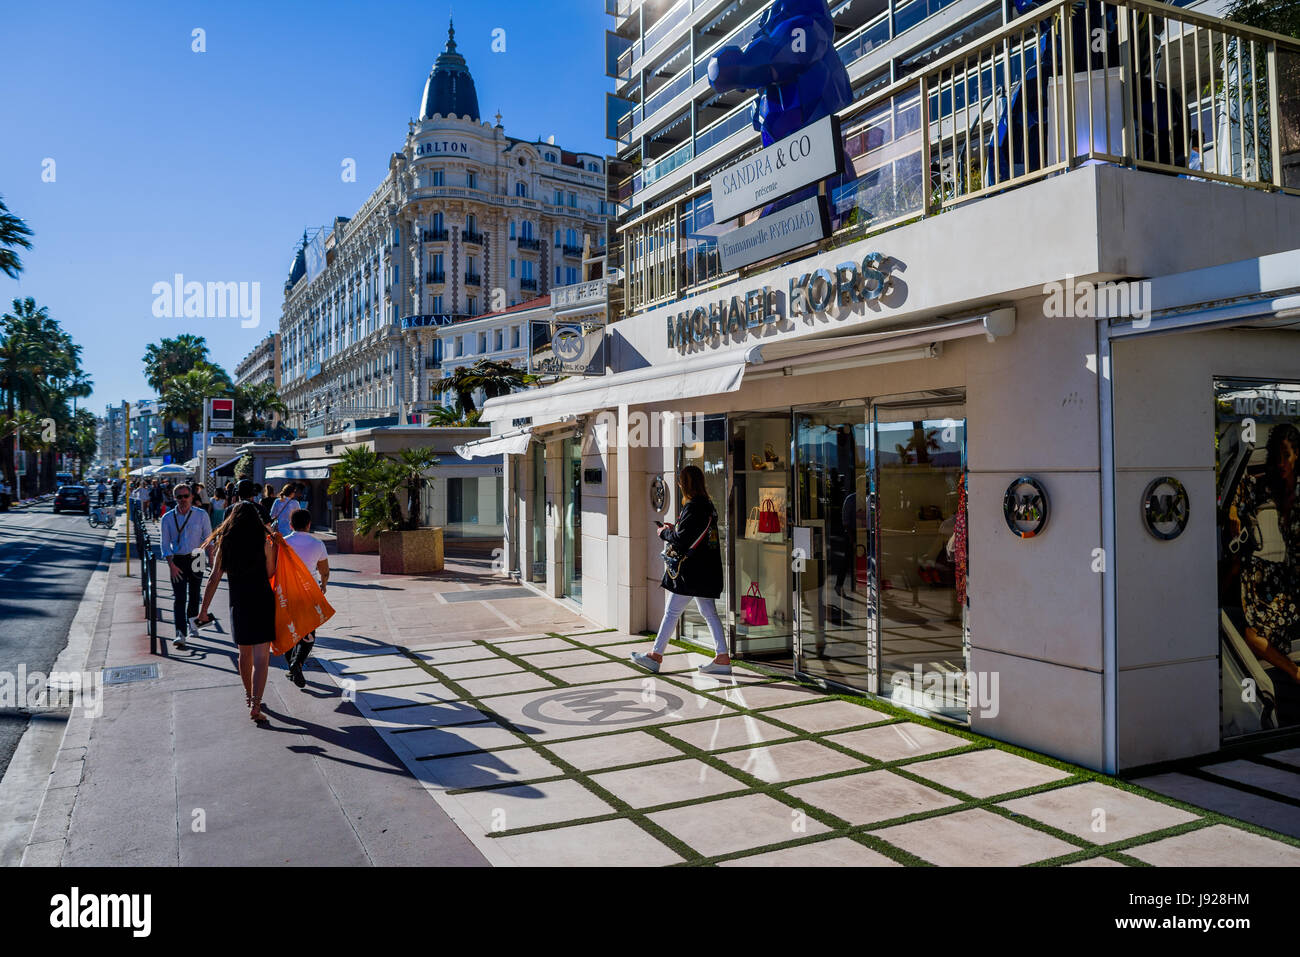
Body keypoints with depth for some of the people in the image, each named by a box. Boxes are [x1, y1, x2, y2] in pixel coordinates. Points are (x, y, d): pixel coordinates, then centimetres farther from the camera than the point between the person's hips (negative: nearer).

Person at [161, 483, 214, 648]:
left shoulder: (201, 515, 2)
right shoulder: (168, 518, 2)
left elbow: (208, 538, 4)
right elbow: (165, 544, 2)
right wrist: (171, 565, -9)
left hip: (196, 560, 1)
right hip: (177, 561, -1)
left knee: (194, 595, 11)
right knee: (179, 597, -9)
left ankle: (192, 625, 30)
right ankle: (180, 633, -14)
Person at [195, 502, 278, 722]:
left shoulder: (225, 544, 0)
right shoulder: (264, 543, -7)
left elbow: (214, 579, -2)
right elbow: (270, 573, 1)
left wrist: (204, 610, 3)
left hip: (238, 605, 3)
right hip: (263, 603, -3)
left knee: (244, 654, 20)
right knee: (261, 657, -3)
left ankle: (248, 695, 38)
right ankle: (255, 705, -11)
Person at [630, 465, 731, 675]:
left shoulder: (692, 507, -17)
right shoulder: (708, 505, 11)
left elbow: (681, 539, -19)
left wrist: (665, 533, 0)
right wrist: (673, 529, 17)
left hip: (691, 570, -9)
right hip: (706, 569, 9)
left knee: (671, 612, 0)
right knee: (709, 612, 10)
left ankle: (655, 655, 9)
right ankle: (722, 658, 9)